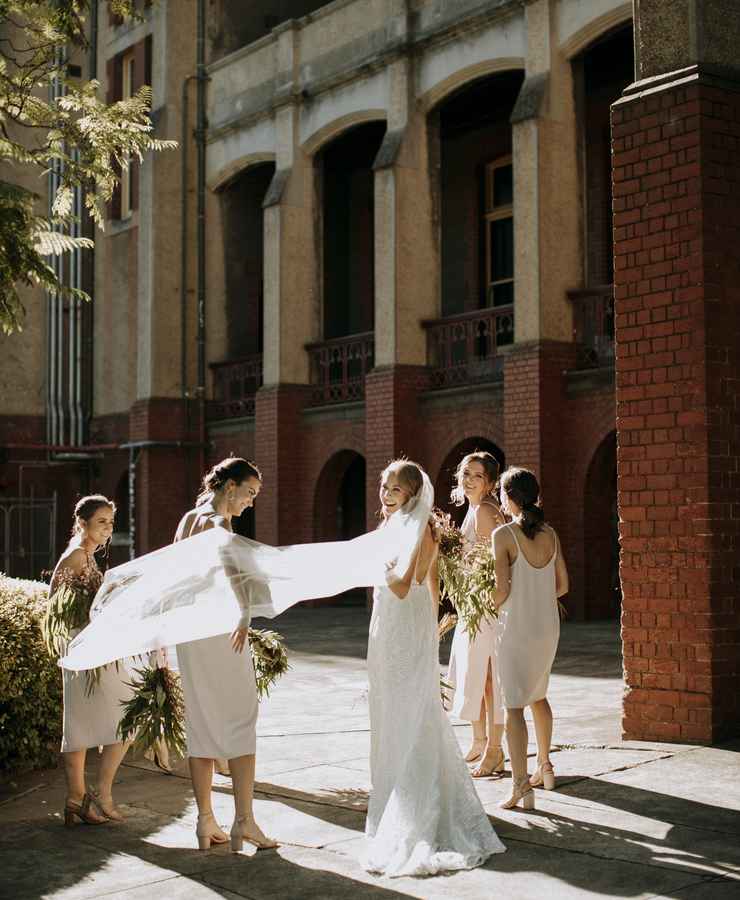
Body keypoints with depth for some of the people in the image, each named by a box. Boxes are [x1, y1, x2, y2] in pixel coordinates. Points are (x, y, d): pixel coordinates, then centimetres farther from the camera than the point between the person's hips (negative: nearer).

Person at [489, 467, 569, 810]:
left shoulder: (504, 534, -14)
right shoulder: (550, 534, 4)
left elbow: (502, 589, -19)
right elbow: (562, 585, 8)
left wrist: (491, 606, 0)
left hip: (516, 627, -6)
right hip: (548, 625, 6)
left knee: (514, 705, -3)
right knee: (538, 695, 24)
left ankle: (520, 784, -8)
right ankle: (544, 766, 35)